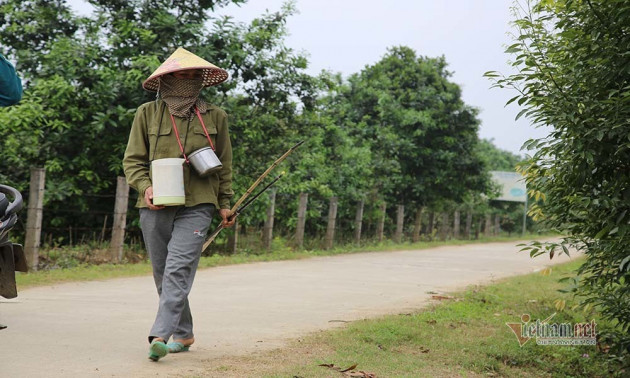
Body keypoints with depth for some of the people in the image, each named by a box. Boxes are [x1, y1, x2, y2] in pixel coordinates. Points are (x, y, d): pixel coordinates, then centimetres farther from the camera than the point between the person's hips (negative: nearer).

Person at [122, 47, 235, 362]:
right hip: (155, 206, 2)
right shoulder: (147, 113, 6)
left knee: (178, 269, -15)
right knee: (162, 273, 8)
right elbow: (132, 159, 7)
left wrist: (224, 203, 14)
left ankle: (160, 335, -18)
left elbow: (224, 164, 16)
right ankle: (184, 334, 23)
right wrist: (144, 187, -10)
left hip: (196, 206, -2)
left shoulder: (214, 117, 9)